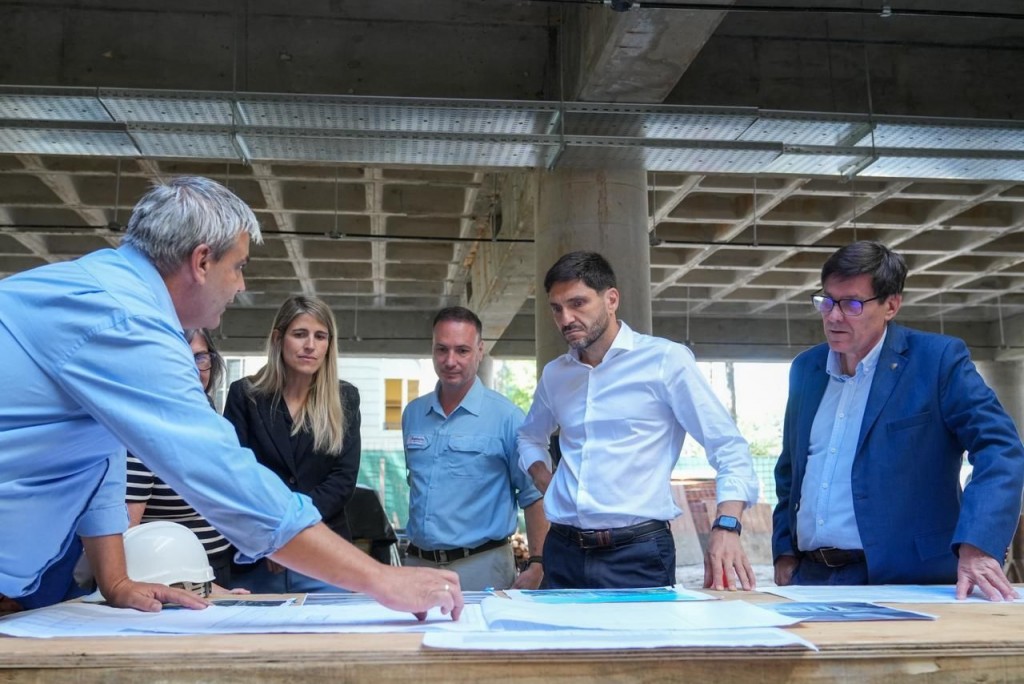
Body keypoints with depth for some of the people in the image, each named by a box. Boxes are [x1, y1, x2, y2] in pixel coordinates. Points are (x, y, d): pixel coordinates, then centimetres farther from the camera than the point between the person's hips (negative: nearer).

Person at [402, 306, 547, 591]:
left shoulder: (506, 417, -8)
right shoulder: (412, 414, 8)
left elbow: (532, 496, -7)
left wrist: (536, 565, -13)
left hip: (481, 567, -4)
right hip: (418, 564, 5)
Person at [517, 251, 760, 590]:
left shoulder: (666, 359, -5)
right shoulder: (554, 374, 10)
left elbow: (729, 448, -7)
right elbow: (530, 436, 30)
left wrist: (726, 528, -21)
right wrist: (543, 478, 10)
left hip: (638, 555, -4)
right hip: (563, 553, 5)